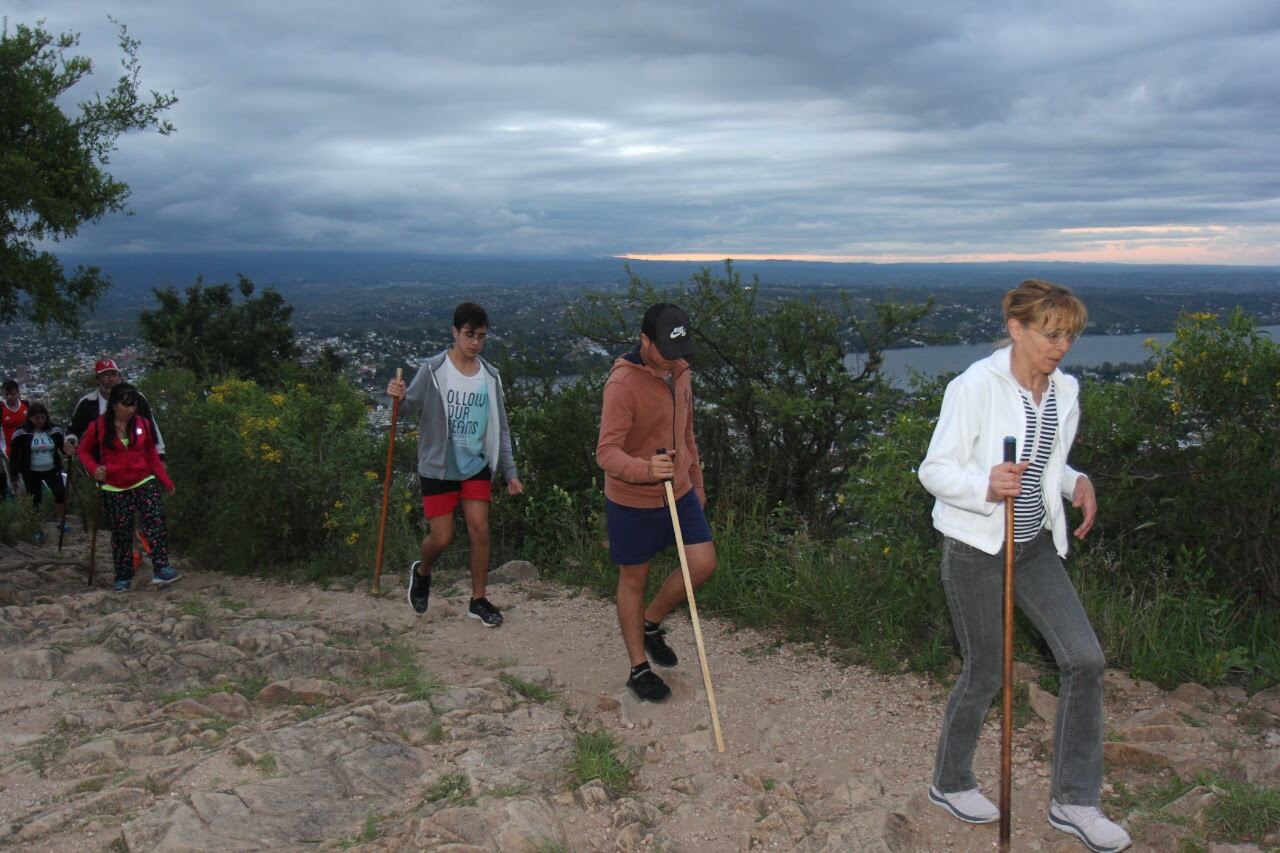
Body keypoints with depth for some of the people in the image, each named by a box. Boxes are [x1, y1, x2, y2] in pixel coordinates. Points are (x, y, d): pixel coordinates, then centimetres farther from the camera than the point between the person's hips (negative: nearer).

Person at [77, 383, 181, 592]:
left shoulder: (142, 424, 0)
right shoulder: (99, 426, -5)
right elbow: (83, 450, 8)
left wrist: (166, 481, 7)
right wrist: (94, 469, -12)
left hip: (144, 483, 1)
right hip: (115, 489, -1)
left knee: (155, 521, -18)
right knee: (121, 533, 5)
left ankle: (161, 569, -20)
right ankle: (123, 577, 19)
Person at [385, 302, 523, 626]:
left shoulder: (490, 376, 1)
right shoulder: (433, 369, -11)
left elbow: (499, 428, 6)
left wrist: (510, 472, 4)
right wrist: (397, 395, -31)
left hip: (476, 466, 3)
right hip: (438, 467, -3)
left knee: (480, 529, -3)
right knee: (442, 537, 0)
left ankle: (479, 600, 12)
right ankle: (421, 572, 34)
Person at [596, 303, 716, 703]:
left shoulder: (679, 372, 2)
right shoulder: (623, 383, -23)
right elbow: (607, 452, -30)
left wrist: (696, 480, 21)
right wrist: (646, 469, -48)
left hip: (679, 492, 7)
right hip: (633, 501, -7)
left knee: (703, 565, 2)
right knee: (634, 580, 8)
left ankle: (651, 623, 28)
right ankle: (639, 669, 24)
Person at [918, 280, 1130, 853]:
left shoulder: (1065, 391, 5)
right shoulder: (975, 387, -16)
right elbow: (934, 469, -15)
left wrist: (1076, 483, -3)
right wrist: (986, 486, -34)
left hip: (1037, 547, 6)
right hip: (976, 549, -6)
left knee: (1085, 659, -3)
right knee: (984, 676, 6)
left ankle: (1074, 801, 13)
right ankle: (950, 783, 32)